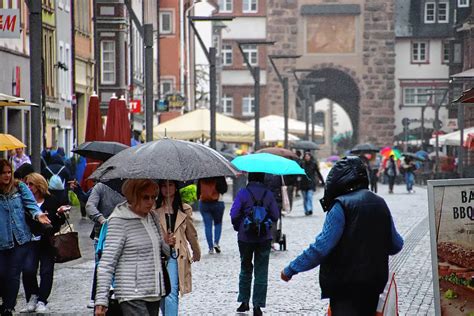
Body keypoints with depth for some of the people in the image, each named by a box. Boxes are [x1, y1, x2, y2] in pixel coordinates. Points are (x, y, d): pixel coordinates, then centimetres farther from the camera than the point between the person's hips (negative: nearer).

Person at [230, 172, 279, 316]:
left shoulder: (243, 193, -10)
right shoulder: (268, 194, -4)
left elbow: (234, 214, -12)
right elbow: (275, 216, -2)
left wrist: (238, 227, 6)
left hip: (245, 238, 0)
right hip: (264, 238, 1)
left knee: (245, 268, 17)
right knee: (261, 272, 6)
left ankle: (244, 301, 18)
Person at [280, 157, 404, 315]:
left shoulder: (341, 206, -14)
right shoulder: (380, 204, 8)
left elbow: (322, 246, -19)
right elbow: (396, 245, 15)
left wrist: (291, 269, -12)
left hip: (345, 286, -7)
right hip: (374, 284, 7)